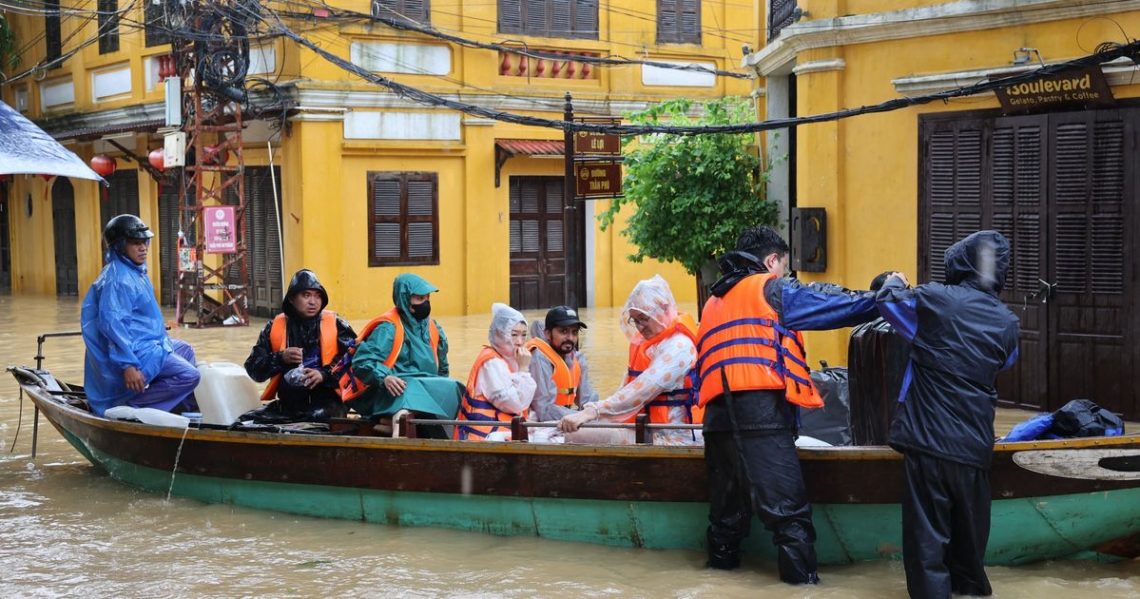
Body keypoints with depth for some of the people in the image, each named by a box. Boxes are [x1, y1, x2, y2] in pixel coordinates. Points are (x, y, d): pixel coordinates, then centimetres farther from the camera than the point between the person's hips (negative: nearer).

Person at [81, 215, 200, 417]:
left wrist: (162, 336, 32)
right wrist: (127, 365, -32)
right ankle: (130, 406, -20)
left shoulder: (136, 271, 12)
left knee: (185, 350, 30)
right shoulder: (117, 279, -20)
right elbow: (112, 323, -28)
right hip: (135, 351, -11)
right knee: (188, 375, -22)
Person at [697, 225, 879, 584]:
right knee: (787, 502, -6)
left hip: (718, 412, 7)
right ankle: (801, 574, -7)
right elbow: (832, 306, 5)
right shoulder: (771, 289, 6)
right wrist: (881, 300, 15)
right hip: (761, 409, -7)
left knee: (728, 499, 15)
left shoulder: (715, 301, 27)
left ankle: (722, 562, 21)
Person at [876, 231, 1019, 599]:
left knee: (927, 534, 1)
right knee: (970, 530, 20)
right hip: (975, 445, 4)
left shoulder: (934, 299, -6)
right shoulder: (1007, 324, 3)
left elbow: (887, 302, 13)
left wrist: (895, 283, 34)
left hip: (928, 440, -3)